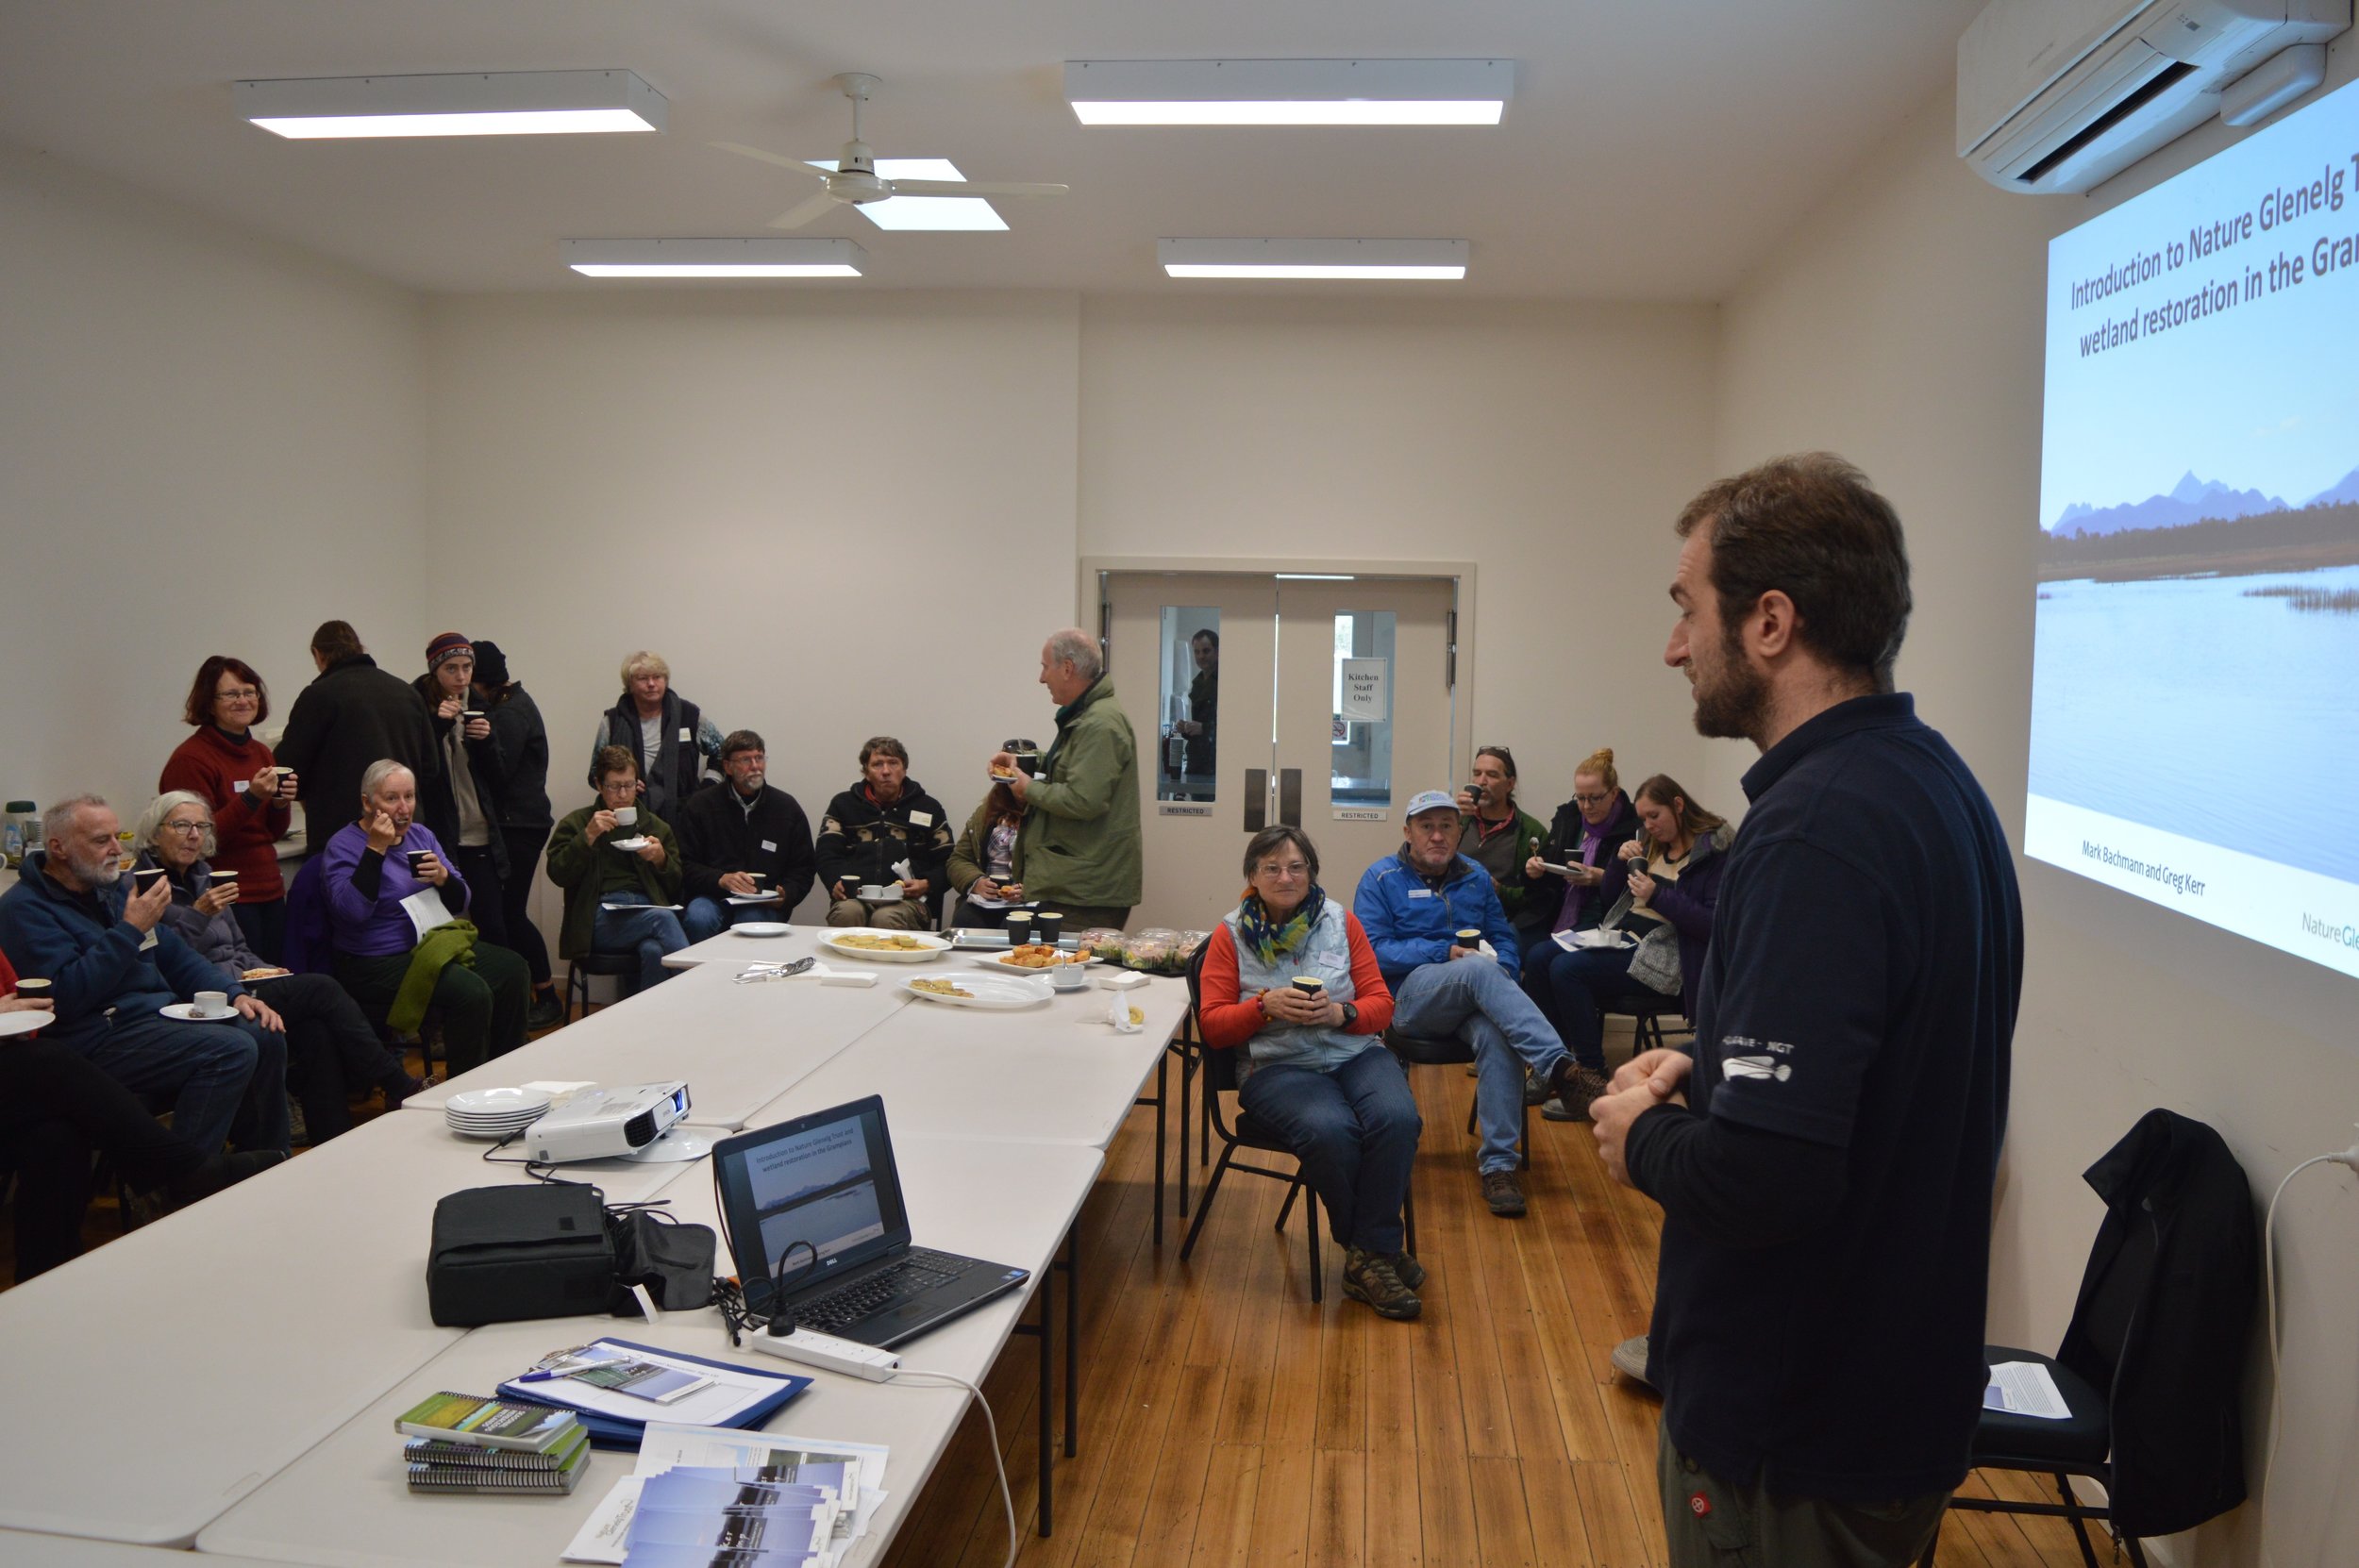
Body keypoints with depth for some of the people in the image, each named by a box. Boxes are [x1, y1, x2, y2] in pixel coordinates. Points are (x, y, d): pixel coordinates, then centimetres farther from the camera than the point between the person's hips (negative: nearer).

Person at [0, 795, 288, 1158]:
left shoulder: (112, 888, 17)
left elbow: (176, 957, 21)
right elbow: (66, 996, -22)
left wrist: (235, 993, 5)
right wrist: (131, 929, -21)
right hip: (98, 1038, -9)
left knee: (266, 1037, -10)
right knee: (231, 1051, -27)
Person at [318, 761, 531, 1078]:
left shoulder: (422, 835, 13)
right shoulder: (344, 845, -6)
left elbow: (460, 902, 12)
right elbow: (351, 910, -23)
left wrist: (444, 878, -10)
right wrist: (376, 850, -23)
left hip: (435, 942, 7)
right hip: (378, 965, -7)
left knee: (512, 969, -15)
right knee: (472, 992, -28)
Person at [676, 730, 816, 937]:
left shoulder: (787, 807, 10)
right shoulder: (700, 805, 7)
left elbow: (804, 868, 10)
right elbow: (686, 865, 2)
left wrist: (786, 896, -10)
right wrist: (721, 879, -17)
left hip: (765, 904, 0)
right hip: (713, 898, 0)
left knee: (751, 919, -34)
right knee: (699, 916, -33)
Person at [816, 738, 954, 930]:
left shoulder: (928, 808, 18)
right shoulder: (843, 804, 20)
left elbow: (947, 862, 15)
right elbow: (827, 854, 11)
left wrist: (926, 884, -6)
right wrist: (836, 882, -11)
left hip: (906, 899, -1)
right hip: (854, 896, 1)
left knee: (885, 919, -38)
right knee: (847, 912, -37)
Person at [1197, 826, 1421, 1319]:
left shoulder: (1341, 921, 11)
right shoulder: (1231, 935, 6)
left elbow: (1381, 1003, 10)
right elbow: (1213, 1025, 4)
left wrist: (1341, 1012, -11)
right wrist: (1265, 1006, -13)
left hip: (1357, 1052, 3)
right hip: (1277, 1066, -2)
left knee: (1397, 1118, -30)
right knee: (1330, 1130, -34)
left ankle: (1370, 1256, -15)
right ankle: (1378, 1251, -10)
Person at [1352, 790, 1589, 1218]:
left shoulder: (1475, 877, 19)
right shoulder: (1381, 878, 6)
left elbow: (1505, 940, 18)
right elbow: (1374, 950, -5)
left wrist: (1501, 970, -7)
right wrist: (1447, 953, -14)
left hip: (1473, 997, 3)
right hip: (1411, 997, -3)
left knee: (1496, 1036, -34)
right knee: (1478, 969, -36)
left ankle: (1498, 1163, -32)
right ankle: (1554, 1062, -47)